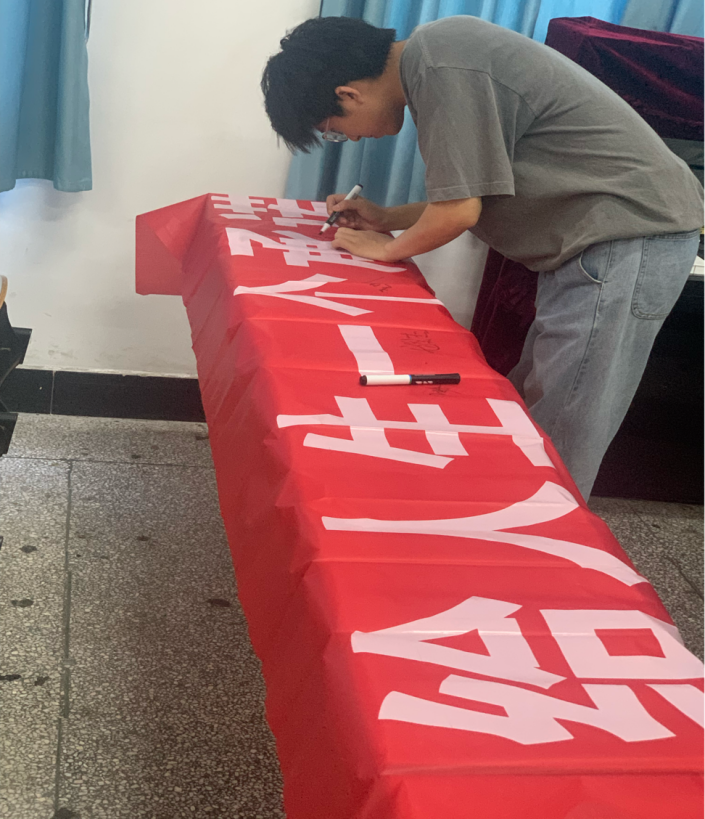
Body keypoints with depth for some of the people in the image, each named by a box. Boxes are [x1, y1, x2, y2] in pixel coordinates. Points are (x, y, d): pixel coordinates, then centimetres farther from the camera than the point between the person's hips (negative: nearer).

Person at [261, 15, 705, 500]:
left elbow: (459, 210, -16)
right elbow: (471, 192, 21)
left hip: (630, 236, -10)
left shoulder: (442, 70, -16)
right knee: (527, 414, 12)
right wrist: (385, 218, 18)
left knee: (555, 451, -6)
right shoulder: (432, 58, 14)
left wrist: (387, 248, 2)